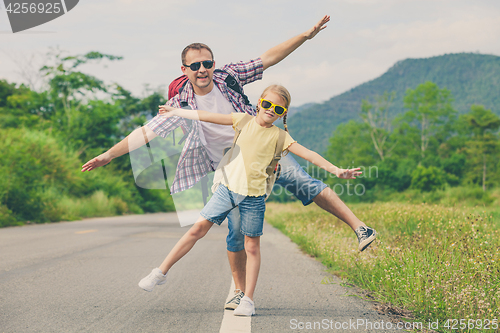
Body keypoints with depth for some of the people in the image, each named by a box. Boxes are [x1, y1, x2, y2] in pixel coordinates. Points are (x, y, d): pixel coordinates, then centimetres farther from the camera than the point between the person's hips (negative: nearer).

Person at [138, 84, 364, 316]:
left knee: (252, 247, 2)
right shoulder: (244, 120, 7)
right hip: (227, 188, 2)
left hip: (253, 196, -1)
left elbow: (308, 155, -4)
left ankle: (248, 300, 10)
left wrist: (336, 170, -13)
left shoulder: (279, 136, 1)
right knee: (198, 229, 0)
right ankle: (161, 272, 11)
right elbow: (207, 116, 11)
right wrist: (175, 112, 16)